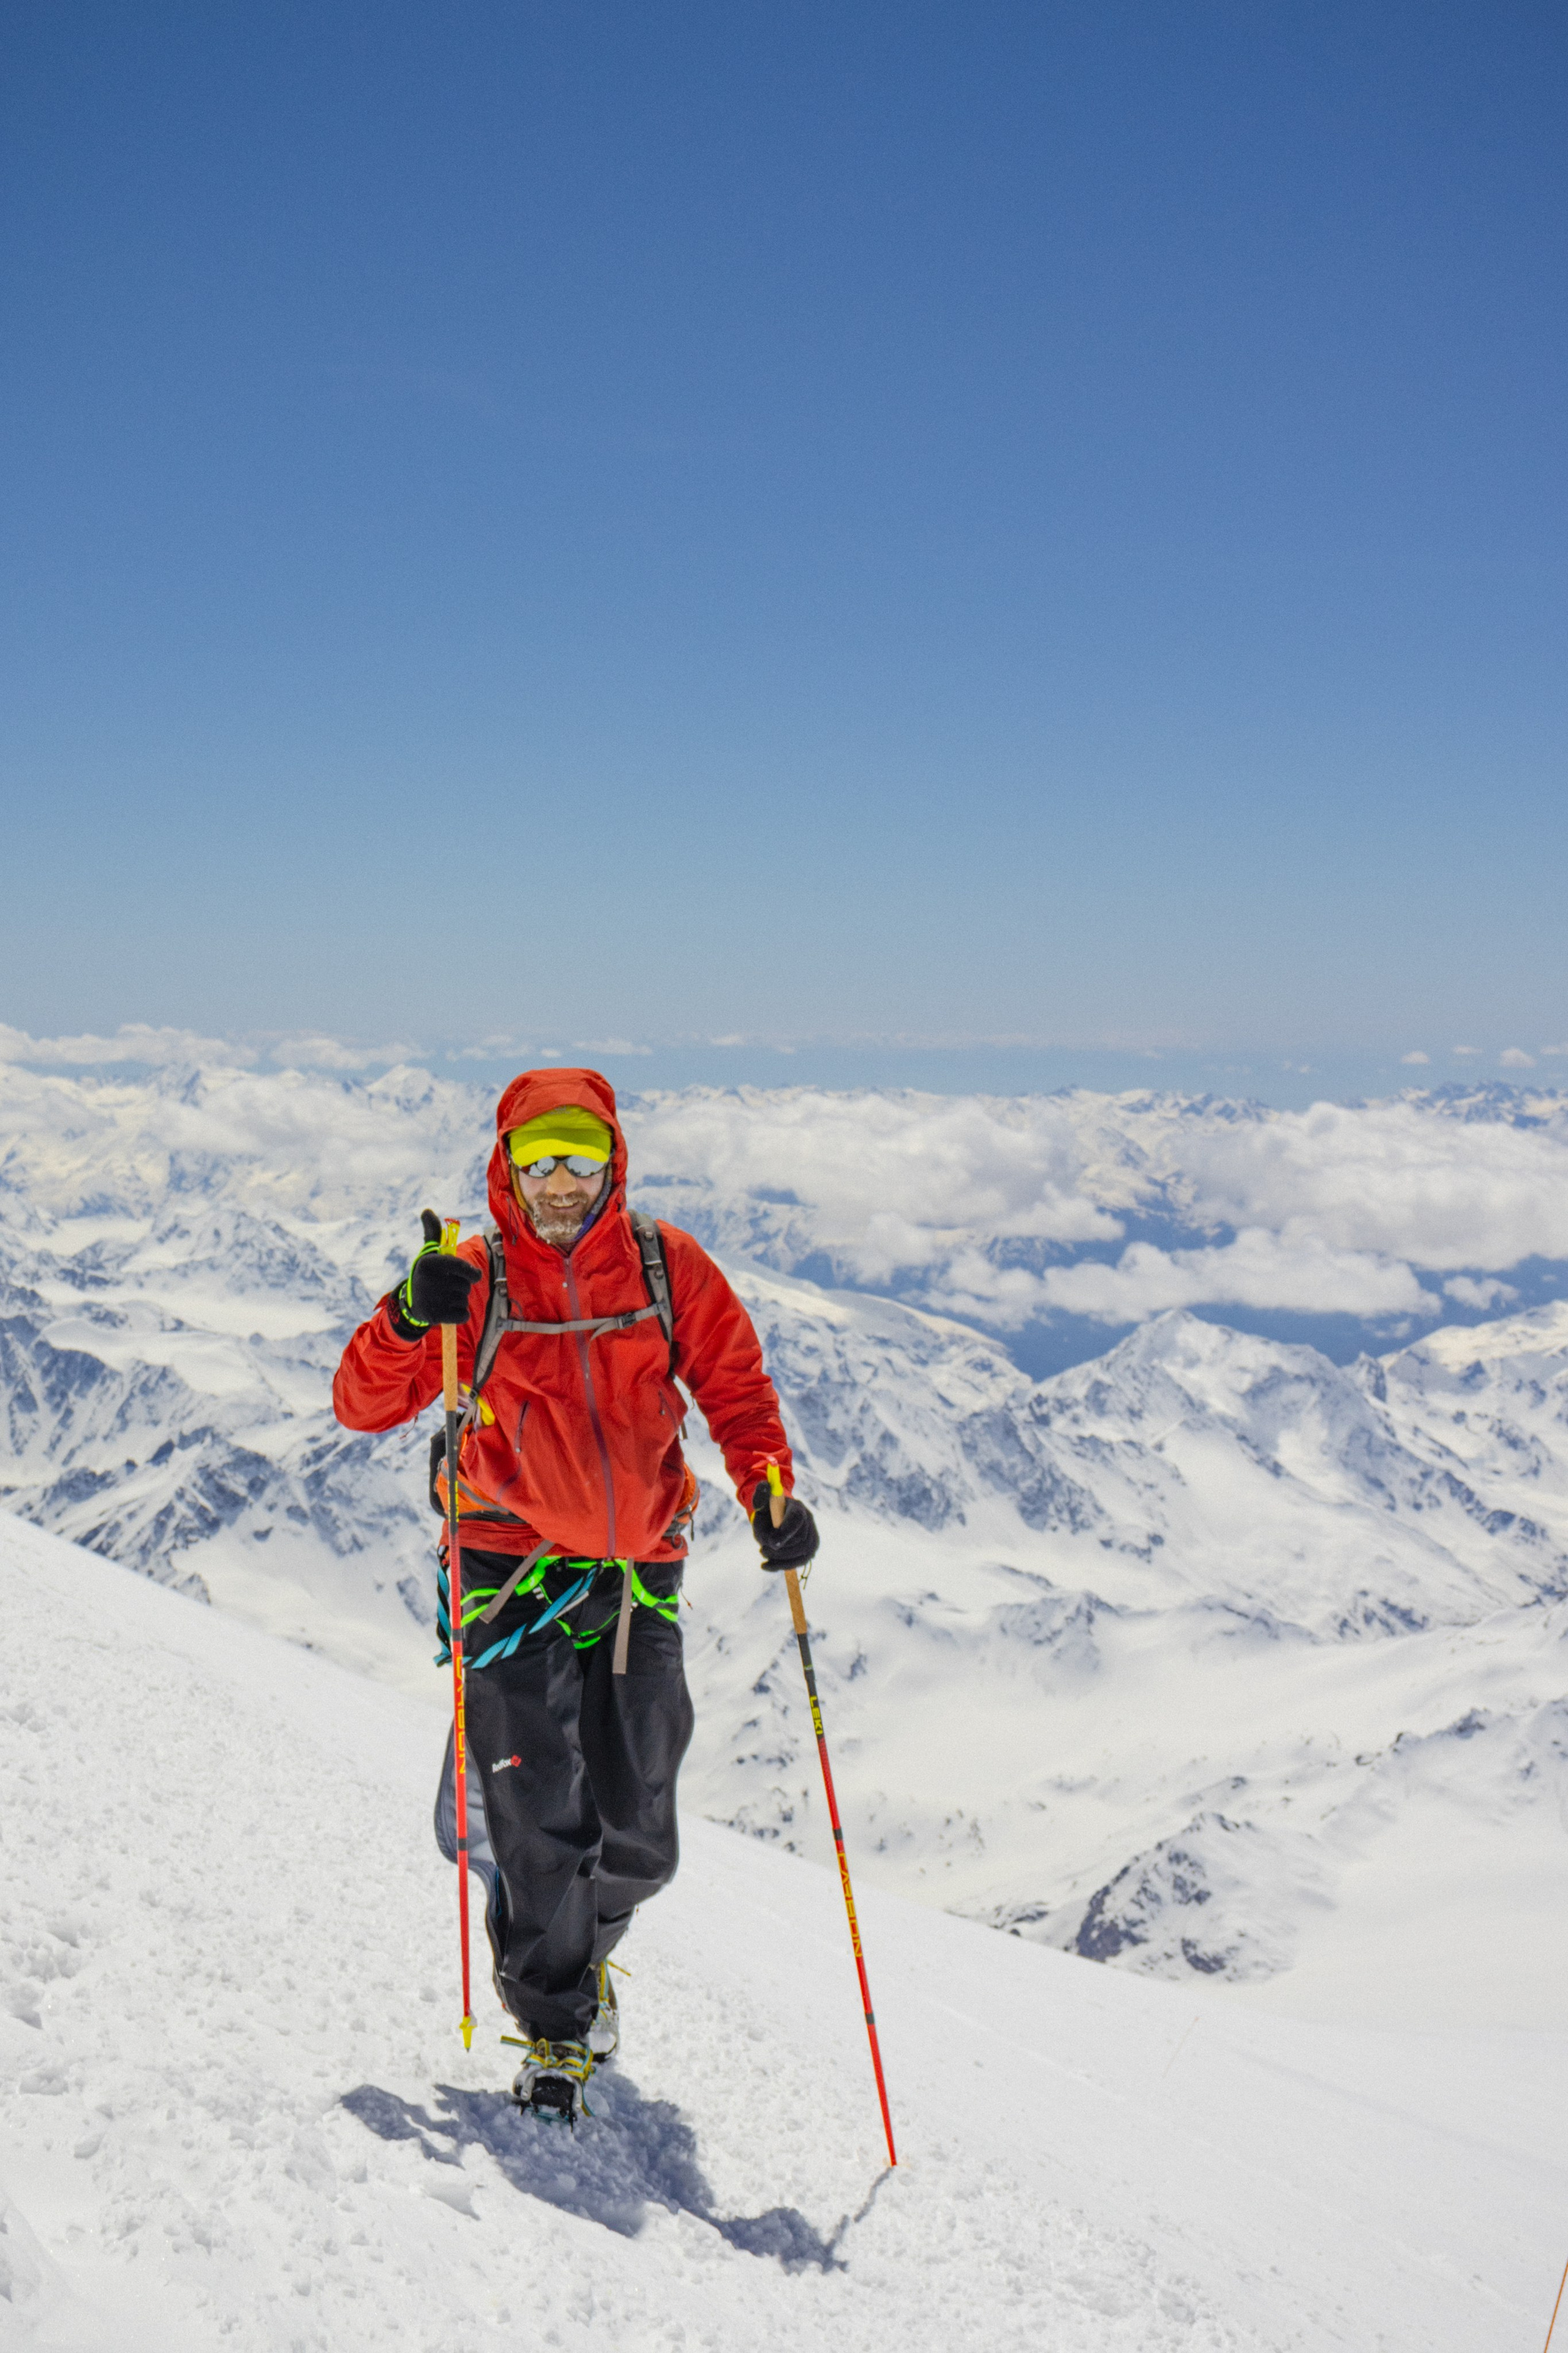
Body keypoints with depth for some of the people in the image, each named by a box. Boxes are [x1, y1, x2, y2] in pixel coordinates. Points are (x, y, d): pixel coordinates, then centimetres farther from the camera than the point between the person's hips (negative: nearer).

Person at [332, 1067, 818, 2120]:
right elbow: (362, 1404, -3)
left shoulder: (668, 1267, 2)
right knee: (538, 1826, -6)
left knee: (638, 1840, 5)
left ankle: (587, 1945, 39)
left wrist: (769, 1487, -13)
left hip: (639, 1577, 2)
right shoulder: (474, 1280, -2)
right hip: (516, 1578, -2)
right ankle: (555, 2029, 17)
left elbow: (735, 1386, 4)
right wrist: (409, 1320, -22)